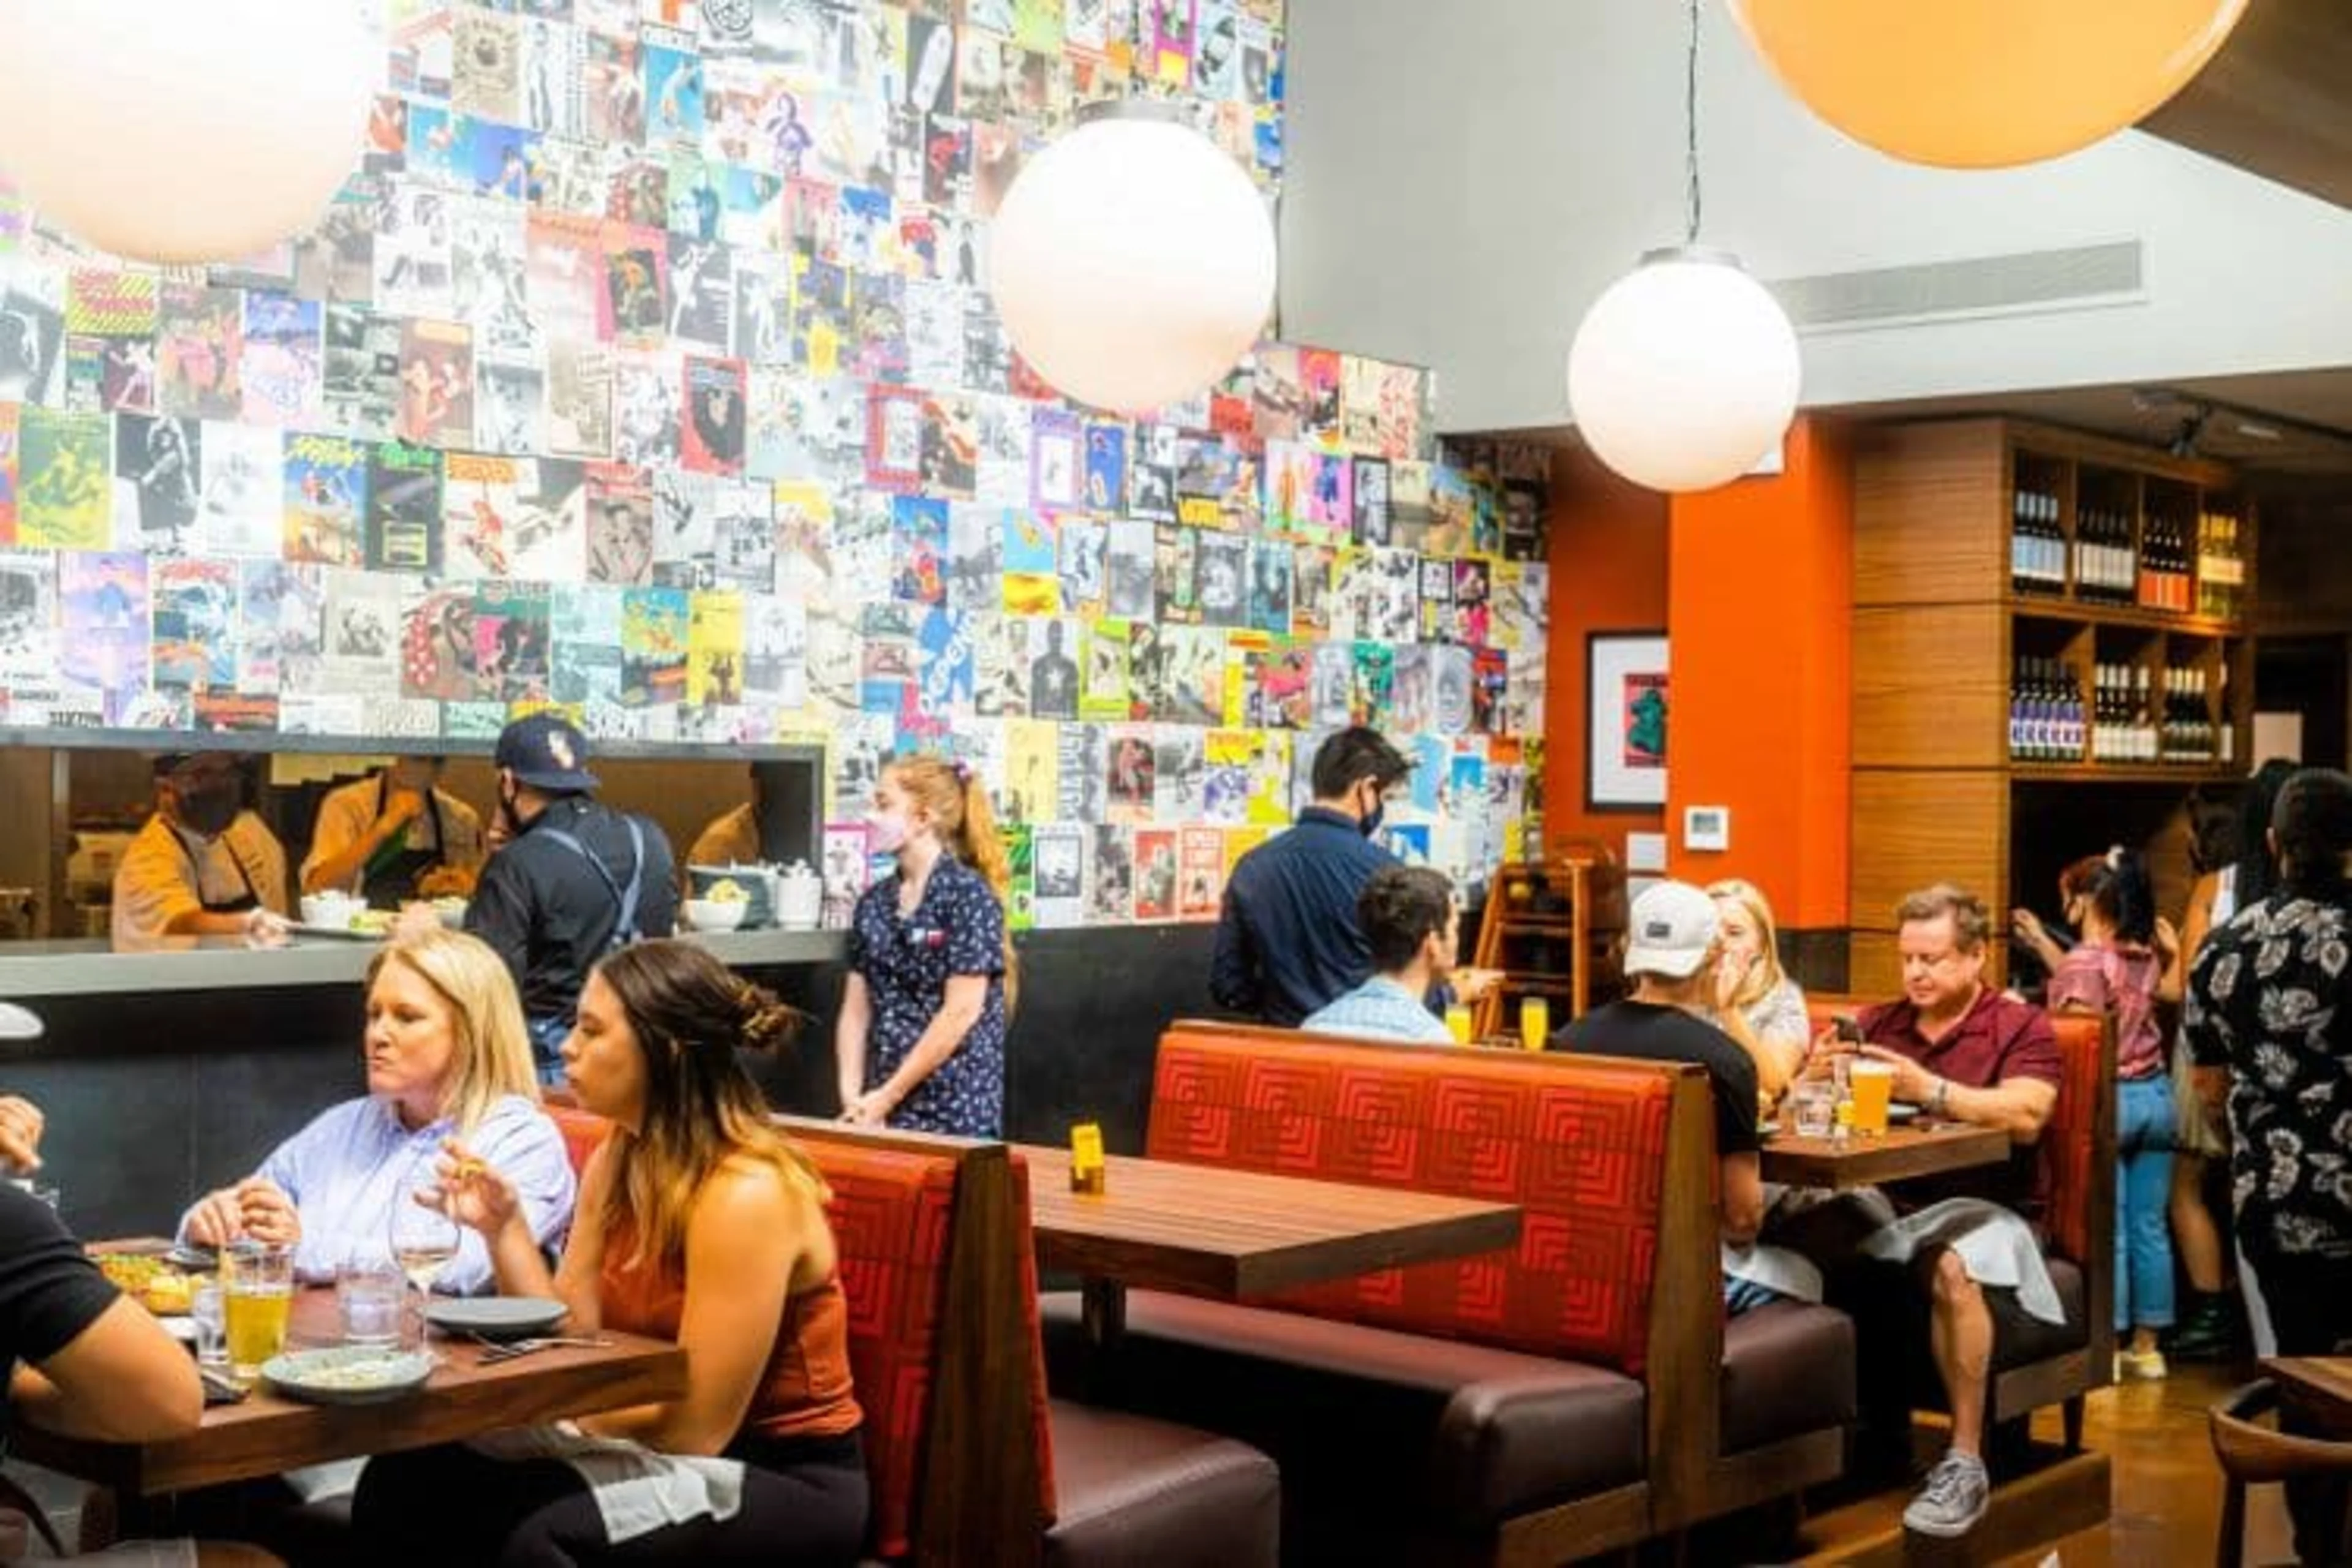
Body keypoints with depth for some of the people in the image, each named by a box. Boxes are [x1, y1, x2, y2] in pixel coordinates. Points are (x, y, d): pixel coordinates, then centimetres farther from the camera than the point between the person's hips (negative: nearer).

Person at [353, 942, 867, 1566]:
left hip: (789, 1483, -7)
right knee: (404, 1484, -8)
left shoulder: (747, 1193, -22)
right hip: (670, 1449, 8)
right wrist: (503, 1227, -8)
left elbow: (697, 1429, -22)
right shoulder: (617, 1160, 4)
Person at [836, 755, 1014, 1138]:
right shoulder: (873, 902, 9)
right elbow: (856, 1009, 9)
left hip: (955, 1109, -5)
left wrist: (888, 1095, -14)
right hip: (881, 1107, 5)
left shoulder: (969, 896, -9)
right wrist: (852, 1093, -5)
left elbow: (961, 1011, -14)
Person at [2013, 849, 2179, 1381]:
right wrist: (2041, 942, 31)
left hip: (2108, 1103, -7)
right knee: (2149, 1227, 10)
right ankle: (2146, 1346, 18)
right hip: (2156, 1096, 7)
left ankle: (2105, 1351, 2)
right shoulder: (2146, 956, 8)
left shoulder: (2086, 961, -15)